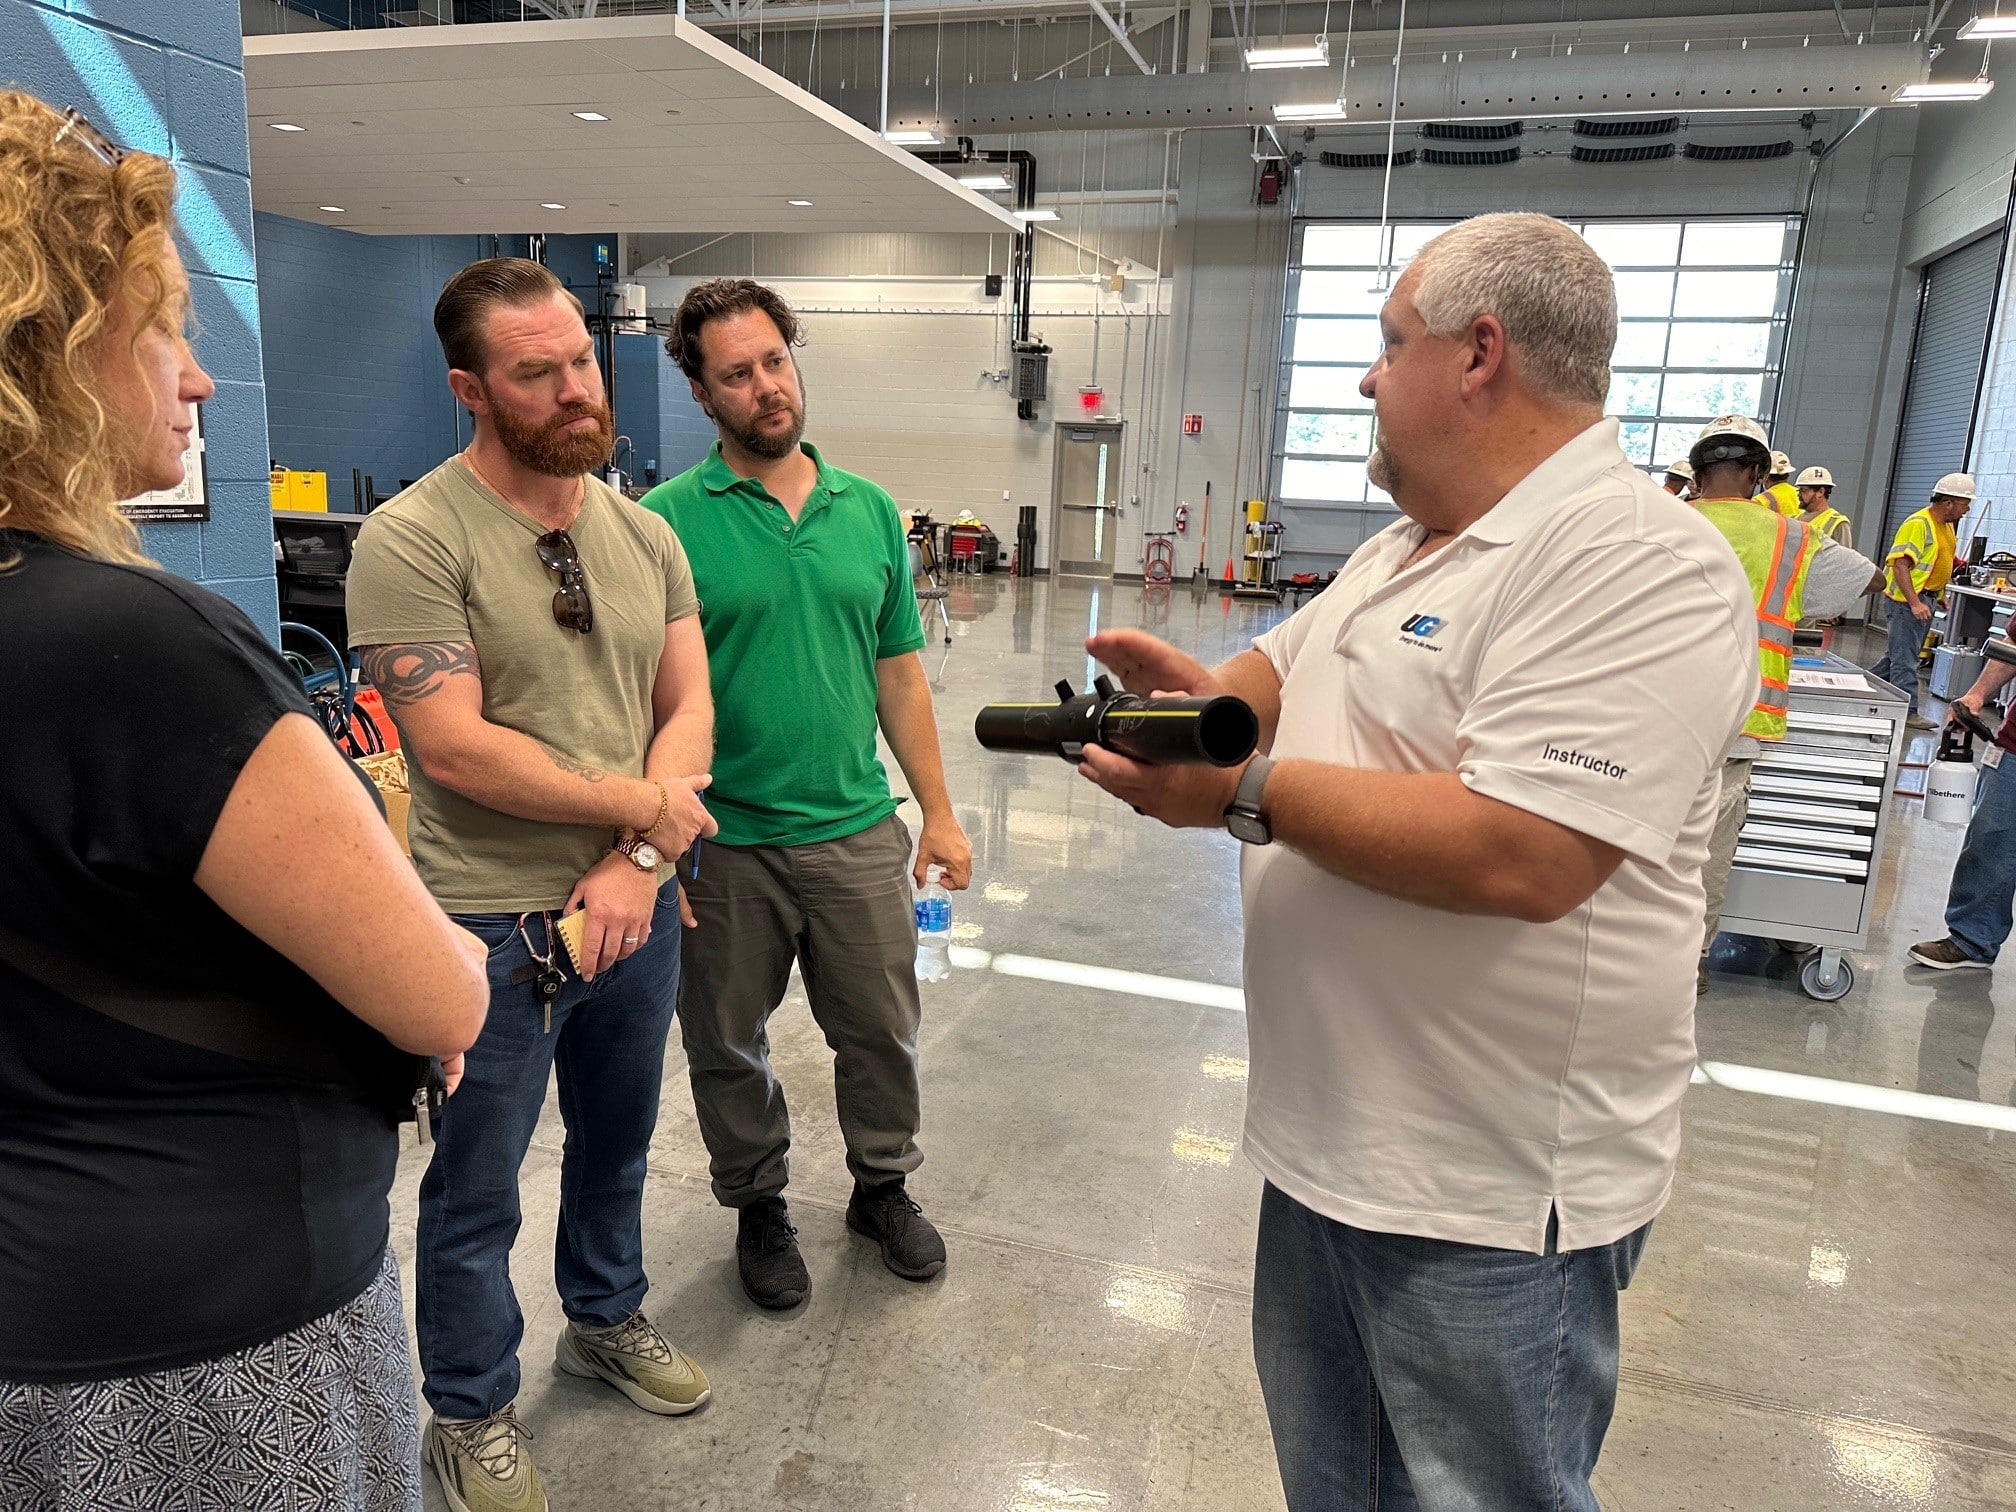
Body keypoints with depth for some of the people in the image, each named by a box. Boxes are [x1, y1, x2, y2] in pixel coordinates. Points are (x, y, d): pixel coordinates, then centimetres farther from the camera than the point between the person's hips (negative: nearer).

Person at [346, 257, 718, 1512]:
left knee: (617, 1143, 24)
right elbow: (455, 749, -21)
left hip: (636, 909, 6)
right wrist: (642, 804, -13)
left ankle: (608, 1319, 49)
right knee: (478, 1192, 13)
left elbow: (689, 711, 1)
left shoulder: (645, 536, 4)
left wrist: (638, 867, -12)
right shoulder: (415, 539, -15)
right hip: (495, 925, -5)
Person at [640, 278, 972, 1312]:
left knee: (882, 1031, 16)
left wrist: (938, 812, 6)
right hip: (723, 844, -2)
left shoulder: (870, 511, 5)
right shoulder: (667, 519, -8)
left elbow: (899, 675, 8)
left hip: (857, 830, 3)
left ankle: (884, 1186, 41)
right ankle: (759, 1207, 39)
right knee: (728, 1046, 15)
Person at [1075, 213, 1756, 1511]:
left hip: (1489, 1194, -9)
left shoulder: (1639, 564, -22)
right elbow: (1289, 666, 21)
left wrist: (1245, 794, -24)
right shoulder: (1405, 550, 10)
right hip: (1329, 1130, 9)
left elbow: (1519, 857, -33)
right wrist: (1209, 693, -3)